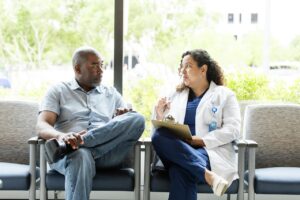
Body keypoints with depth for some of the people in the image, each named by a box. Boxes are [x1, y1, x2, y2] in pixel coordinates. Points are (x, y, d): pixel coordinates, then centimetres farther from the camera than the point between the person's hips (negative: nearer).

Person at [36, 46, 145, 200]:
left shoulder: (112, 93, 26)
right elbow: (41, 126, 1)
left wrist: (122, 122, -7)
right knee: (81, 156, -42)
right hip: (74, 152, -3)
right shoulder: (58, 91, 16)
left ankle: (69, 145, -31)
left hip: (107, 152, 4)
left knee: (137, 119, -25)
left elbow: (132, 122, 19)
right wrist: (61, 136, -23)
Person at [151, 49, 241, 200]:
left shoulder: (224, 94, 12)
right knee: (159, 135, -34)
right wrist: (160, 117, -3)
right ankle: (207, 175, -41)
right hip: (177, 152, 4)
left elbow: (232, 130, -2)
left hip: (210, 151, -4)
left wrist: (200, 140, -14)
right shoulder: (176, 95, 24)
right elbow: (162, 130, 20)